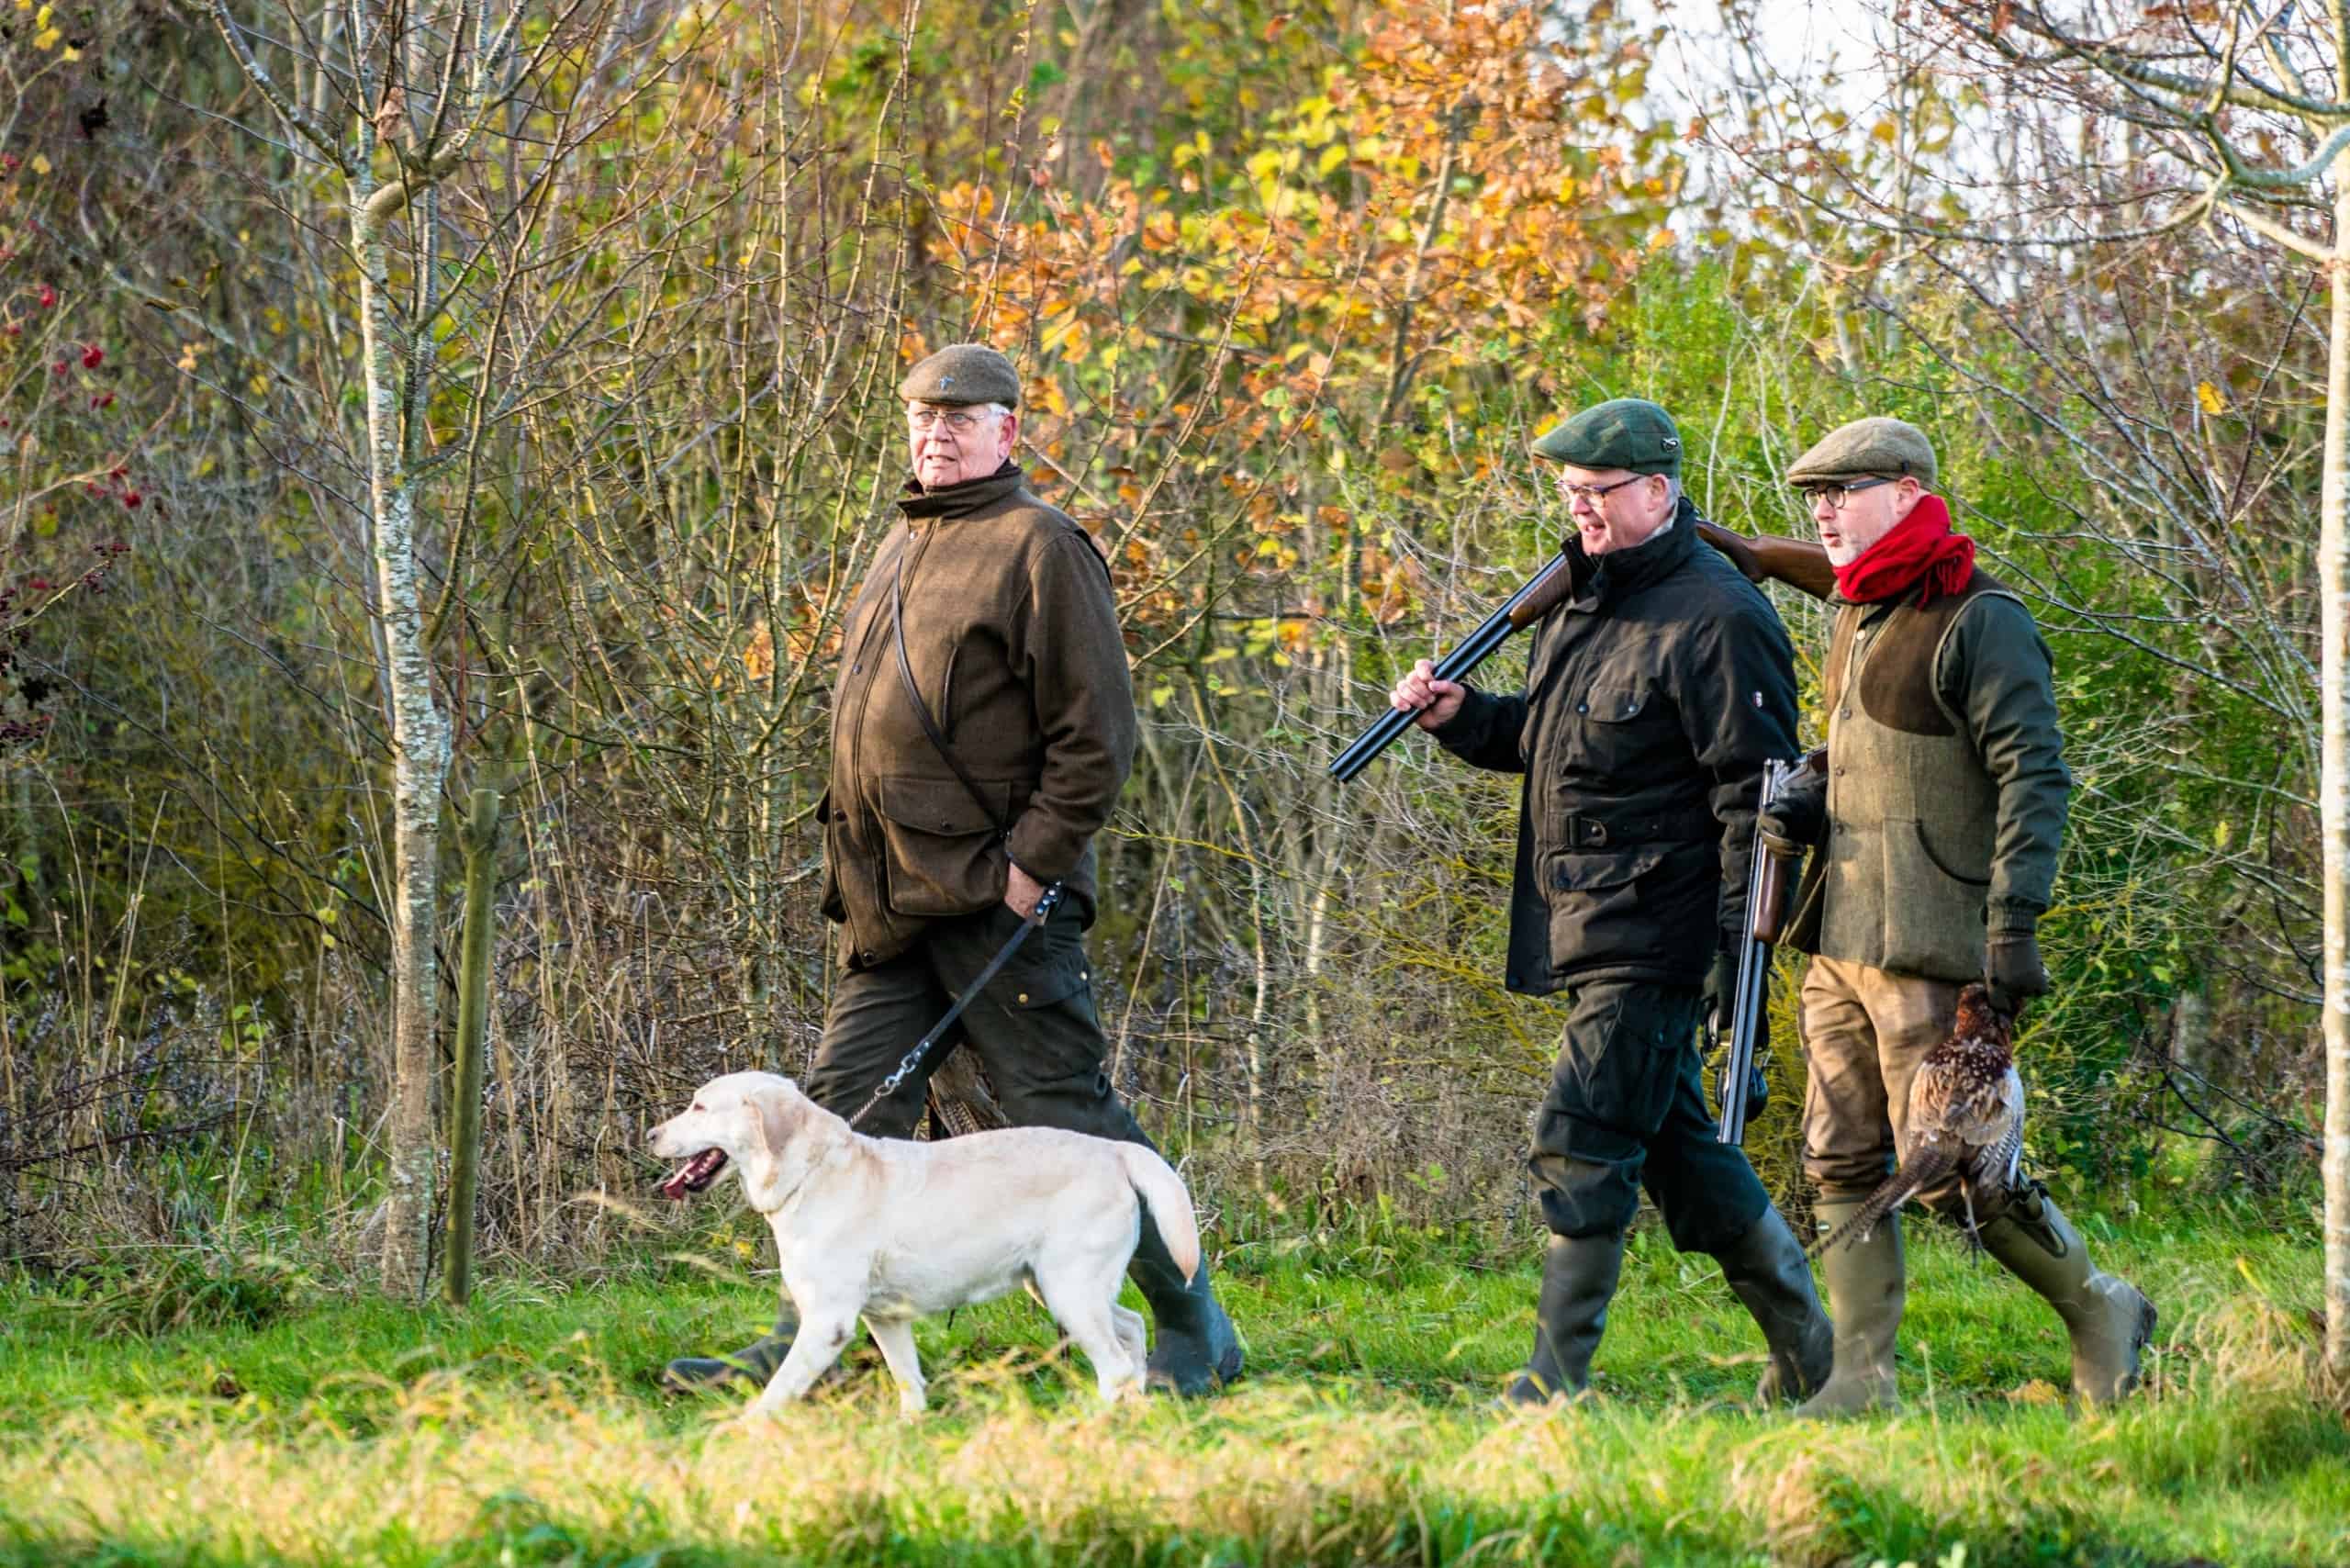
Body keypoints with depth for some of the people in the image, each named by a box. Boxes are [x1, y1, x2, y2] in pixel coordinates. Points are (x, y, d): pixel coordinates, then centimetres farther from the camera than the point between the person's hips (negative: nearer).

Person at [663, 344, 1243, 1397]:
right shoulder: (900, 552, 19)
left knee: (1068, 1117, -5)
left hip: (1000, 903, -8)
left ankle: (1193, 1330, 5)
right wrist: (856, 862, 18)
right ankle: (797, 1355, 7)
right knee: (847, 1114, 4)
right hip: (891, 911, 8)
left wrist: (1033, 864, -16)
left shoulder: (1038, 549, -7)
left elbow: (1095, 735, -12)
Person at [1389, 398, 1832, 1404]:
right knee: (1671, 1142, 14)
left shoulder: (1715, 621, -14)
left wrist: (1736, 946, -21)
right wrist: (1458, 716, 8)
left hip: (1653, 936, -9)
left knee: (1581, 1144, -11)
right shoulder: (1580, 603, 14)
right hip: (1587, 933, 9)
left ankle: (1556, 1381, -7)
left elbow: (1755, 793, -16)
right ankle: (1803, 1343, 25)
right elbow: (1541, 737, 28)